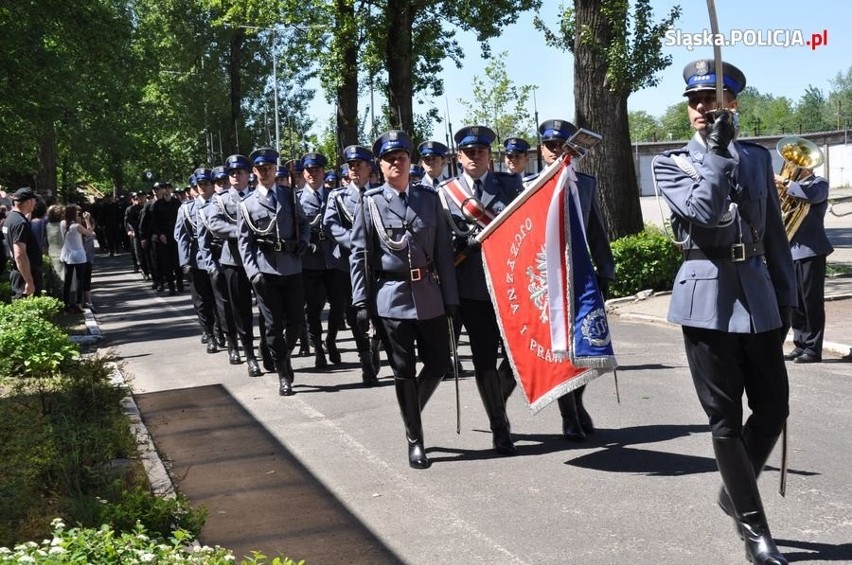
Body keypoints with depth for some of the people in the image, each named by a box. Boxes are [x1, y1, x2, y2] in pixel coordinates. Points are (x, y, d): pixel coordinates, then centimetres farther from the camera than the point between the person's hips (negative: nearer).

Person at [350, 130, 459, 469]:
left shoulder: (430, 199, 6)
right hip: (391, 298, -2)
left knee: (438, 363, 7)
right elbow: (359, 255, 0)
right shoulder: (371, 202, 0)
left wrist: (451, 298, 2)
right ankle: (415, 440, 13)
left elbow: (444, 251, 6)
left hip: (429, 297, 3)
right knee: (404, 371, 2)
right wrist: (361, 302, -6)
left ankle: (412, 414, 33)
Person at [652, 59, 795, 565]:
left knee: (773, 409, 6)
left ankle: (734, 489, 32)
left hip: (758, 295, 4)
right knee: (726, 418, 1)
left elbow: (775, 234, 13)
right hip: (708, 297, -3)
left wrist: (786, 297, 10)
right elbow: (703, 213, -16)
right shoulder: (673, 164, 2)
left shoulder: (758, 158, 12)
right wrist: (718, 152, -18)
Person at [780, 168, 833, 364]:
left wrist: (785, 182, -20)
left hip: (811, 250, -6)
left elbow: (812, 195, -24)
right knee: (795, 302, 9)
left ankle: (813, 349, 0)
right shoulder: (793, 186, 19)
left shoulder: (819, 183, 0)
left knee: (812, 301, -4)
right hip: (791, 250, 7)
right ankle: (800, 345, 17)